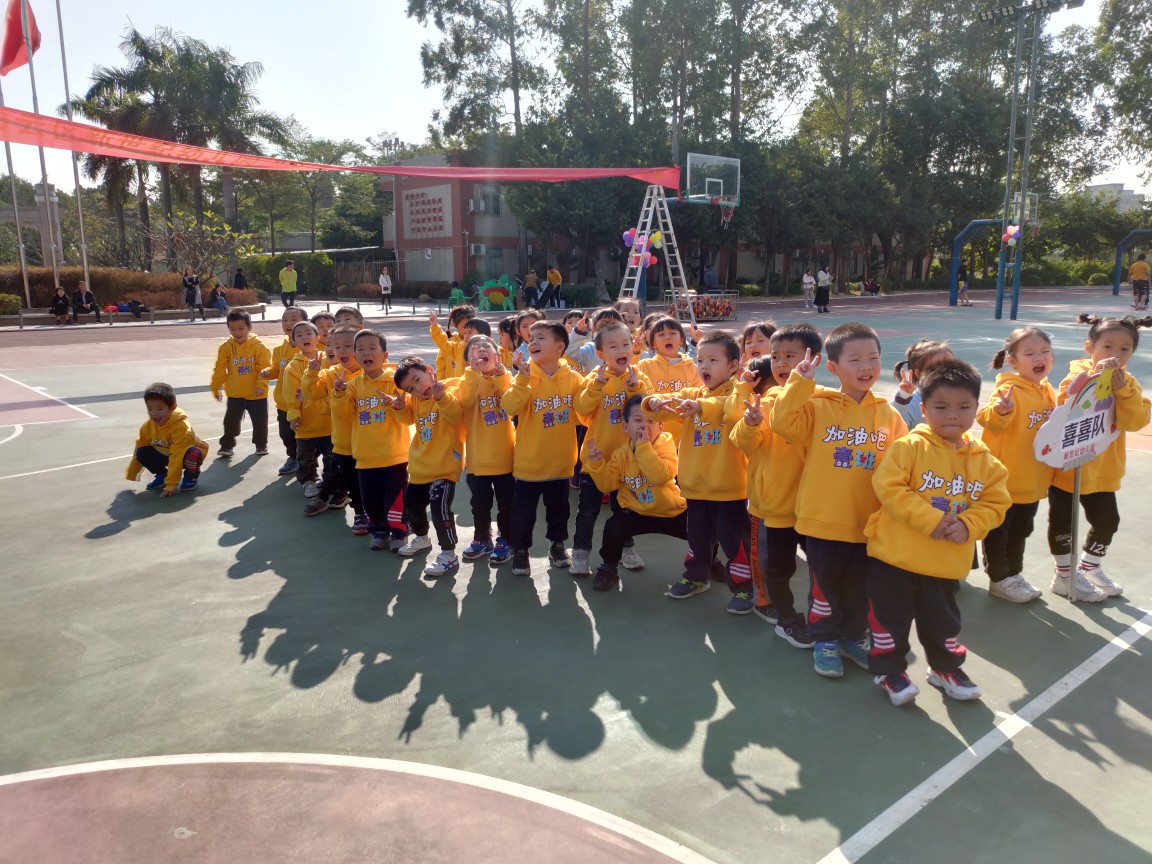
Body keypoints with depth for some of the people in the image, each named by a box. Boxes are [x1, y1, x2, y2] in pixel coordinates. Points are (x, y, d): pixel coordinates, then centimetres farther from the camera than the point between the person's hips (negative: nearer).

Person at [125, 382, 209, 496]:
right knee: (142, 453, -17)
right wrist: (130, 477, -2)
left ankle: (191, 476, -6)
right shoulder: (148, 426, -14)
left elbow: (177, 457, -35)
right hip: (167, 454, 5)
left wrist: (171, 485, -34)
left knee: (192, 455, -39)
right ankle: (162, 475, 8)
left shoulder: (181, 427, -34)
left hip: (187, 452, -5)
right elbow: (138, 450, -3)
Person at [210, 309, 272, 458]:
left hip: (257, 394, -1)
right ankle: (227, 445, 23)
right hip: (235, 393, 1)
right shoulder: (226, 347, -6)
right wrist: (216, 387, 0)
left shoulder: (258, 346, -12)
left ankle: (261, 444, 29)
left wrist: (262, 384, -20)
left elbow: (265, 367, -12)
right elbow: (220, 369, -2)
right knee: (230, 421, 8)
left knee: (260, 421, 10)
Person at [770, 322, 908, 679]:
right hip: (823, 518, -3)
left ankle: (854, 636, 41)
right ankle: (825, 640, 31)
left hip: (869, 521, 3)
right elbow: (783, 422, -22)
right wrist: (800, 382, -22)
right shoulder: (818, 405, -7)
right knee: (825, 584, 12)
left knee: (860, 587, 19)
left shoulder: (889, 415, 1)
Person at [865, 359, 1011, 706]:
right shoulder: (909, 446, -14)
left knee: (943, 620, 22)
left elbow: (995, 503, 3)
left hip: (948, 561, 4)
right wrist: (930, 519, -23)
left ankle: (946, 667, 44)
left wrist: (968, 524, -16)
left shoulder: (984, 460, 0)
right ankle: (888, 669, 29)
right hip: (895, 554, -4)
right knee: (891, 617, 9)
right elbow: (888, 487, -21)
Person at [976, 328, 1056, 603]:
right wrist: (999, 410, -54)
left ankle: (1014, 574, 37)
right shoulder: (1009, 390, -20)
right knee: (998, 531, 6)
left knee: (1020, 530, 22)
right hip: (1003, 479, -8)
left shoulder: (1048, 392, 4)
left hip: (1033, 481, 8)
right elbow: (990, 422, -36)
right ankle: (999, 580, 21)